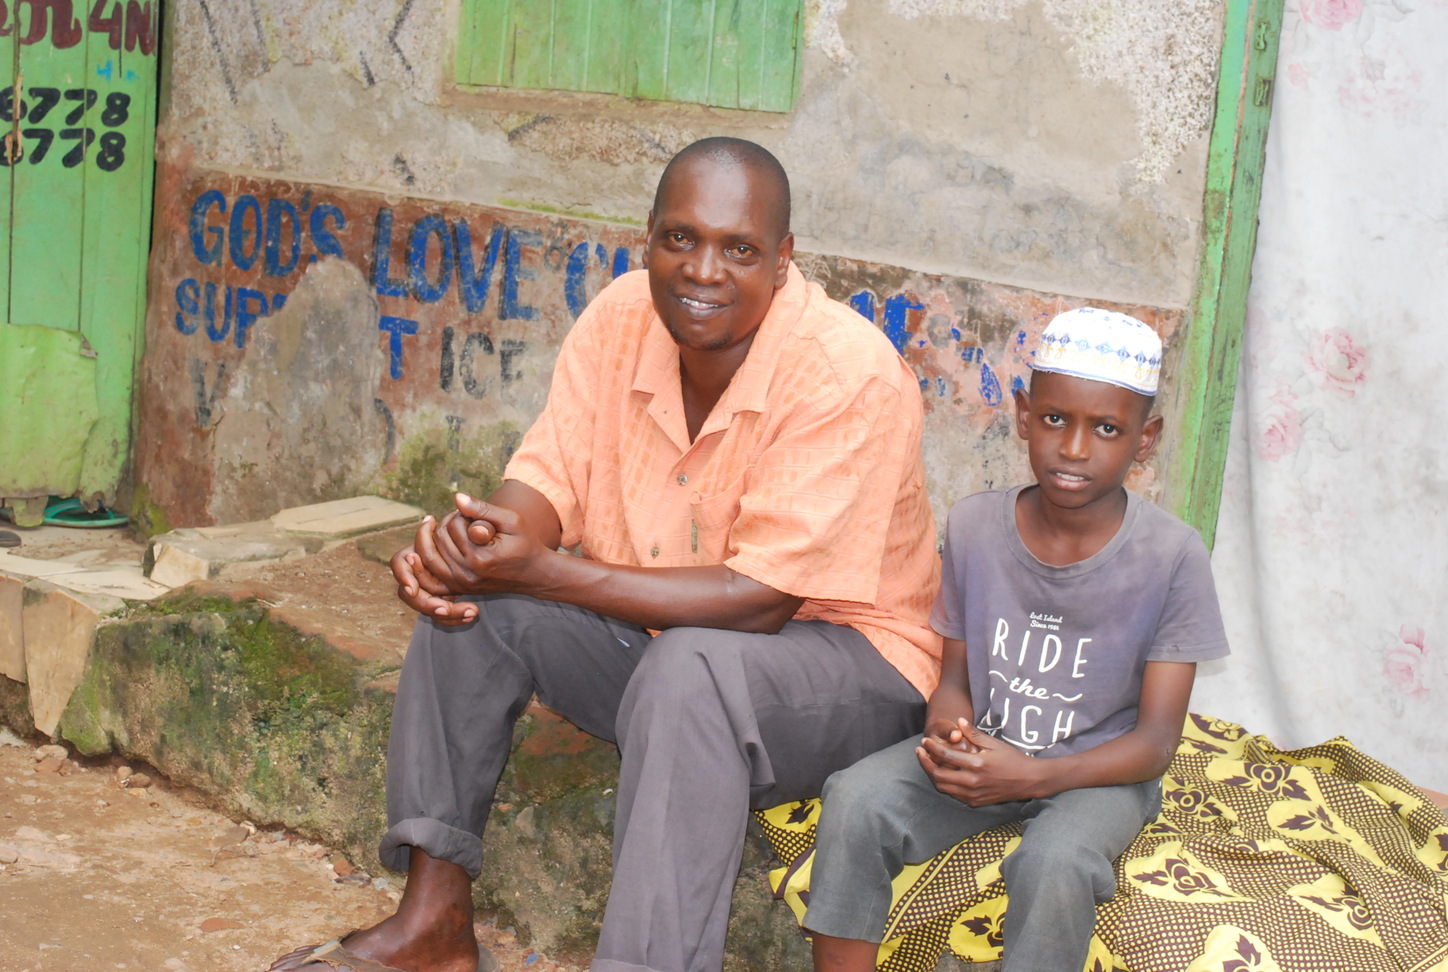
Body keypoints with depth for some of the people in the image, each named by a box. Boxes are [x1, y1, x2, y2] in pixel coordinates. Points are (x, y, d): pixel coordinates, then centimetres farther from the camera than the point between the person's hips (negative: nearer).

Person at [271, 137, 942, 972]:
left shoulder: (848, 371, -25)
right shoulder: (622, 318, -5)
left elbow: (760, 599, -28)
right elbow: (551, 481, -2)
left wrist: (541, 571, -31)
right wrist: (468, 544, -28)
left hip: (845, 657, -7)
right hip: (655, 634, 7)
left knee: (690, 669, -37)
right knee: (466, 602, -9)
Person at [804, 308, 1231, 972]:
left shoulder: (1170, 556, -14)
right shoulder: (973, 527, -4)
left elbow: (1156, 739, -13)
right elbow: (956, 676, 5)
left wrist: (1033, 775, -29)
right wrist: (949, 733, -21)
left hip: (1099, 769, -3)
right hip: (983, 746, 3)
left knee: (1054, 860, -34)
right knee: (855, 801, -24)